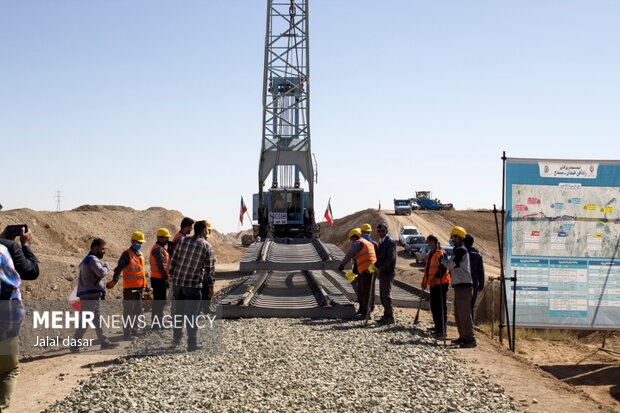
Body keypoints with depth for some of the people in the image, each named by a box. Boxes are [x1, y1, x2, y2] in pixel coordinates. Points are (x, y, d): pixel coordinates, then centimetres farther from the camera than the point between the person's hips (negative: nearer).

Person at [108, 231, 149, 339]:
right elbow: (119, 268, -18)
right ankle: (127, 332, 3)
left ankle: (134, 329, 26)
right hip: (129, 288, -8)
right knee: (128, 311, -2)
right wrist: (115, 280, -32)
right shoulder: (127, 254, -10)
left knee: (137, 310, 15)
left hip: (139, 287, 8)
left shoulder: (141, 255, 15)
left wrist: (145, 285, 24)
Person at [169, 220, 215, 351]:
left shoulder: (183, 241, 5)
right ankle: (192, 344, 4)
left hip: (177, 282, 4)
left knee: (178, 311, 18)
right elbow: (210, 268, -3)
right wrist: (208, 278, 16)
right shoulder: (206, 246, -6)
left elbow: (173, 261, 7)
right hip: (194, 284, -4)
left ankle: (176, 339, 28)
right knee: (192, 314, 3)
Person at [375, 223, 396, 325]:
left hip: (388, 272, -9)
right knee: (382, 294, 12)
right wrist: (377, 266, 8)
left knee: (386, 294, -9)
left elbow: (391, 258, -19)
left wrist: (381, 268, -20)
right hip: (382, 272, 9)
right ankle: (386, 315, 20)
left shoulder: (390, 242, -12)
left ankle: (390, 317, -5)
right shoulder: (381, 241, 16)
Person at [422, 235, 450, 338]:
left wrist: (435, 278, -28)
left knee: (441, 306, -8)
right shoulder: (430, 254, 17)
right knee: (434, 306, 15)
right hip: (433, 284, 9)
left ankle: (442, 330, -9)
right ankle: (437, 326, 27)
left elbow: (443, 268, -22)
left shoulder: (441, 254, -12)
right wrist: (425, 280, 20)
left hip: (440, 283, -9)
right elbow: (427, 268, 25)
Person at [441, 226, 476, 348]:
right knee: (458, 314, 16)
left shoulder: (460, 250, -13)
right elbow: (452, 265, 20)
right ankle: (463, 337, 23)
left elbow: (450, 265, -16)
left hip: (463, 285, -11)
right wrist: (446, 259, 6)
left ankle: (470, 339, -9)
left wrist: (443, 259, 1)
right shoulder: (458, 250, 19)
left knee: (464, 314, -10)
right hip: (459, 285, 11)